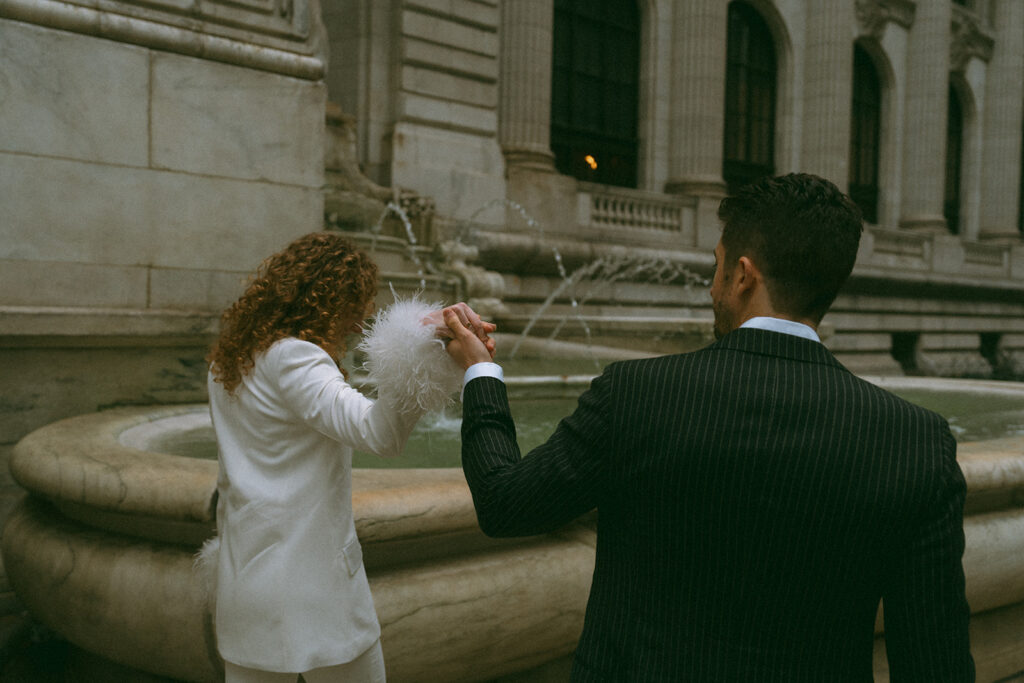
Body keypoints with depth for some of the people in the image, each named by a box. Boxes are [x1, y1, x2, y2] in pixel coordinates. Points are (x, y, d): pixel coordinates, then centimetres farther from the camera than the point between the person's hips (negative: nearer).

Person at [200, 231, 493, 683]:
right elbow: (376, 432, -35)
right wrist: (427, 337, -45)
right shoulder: (293, 358, -18)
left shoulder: (230, 355, 9)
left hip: (242, 575, 8)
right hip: (309, 586, -8)